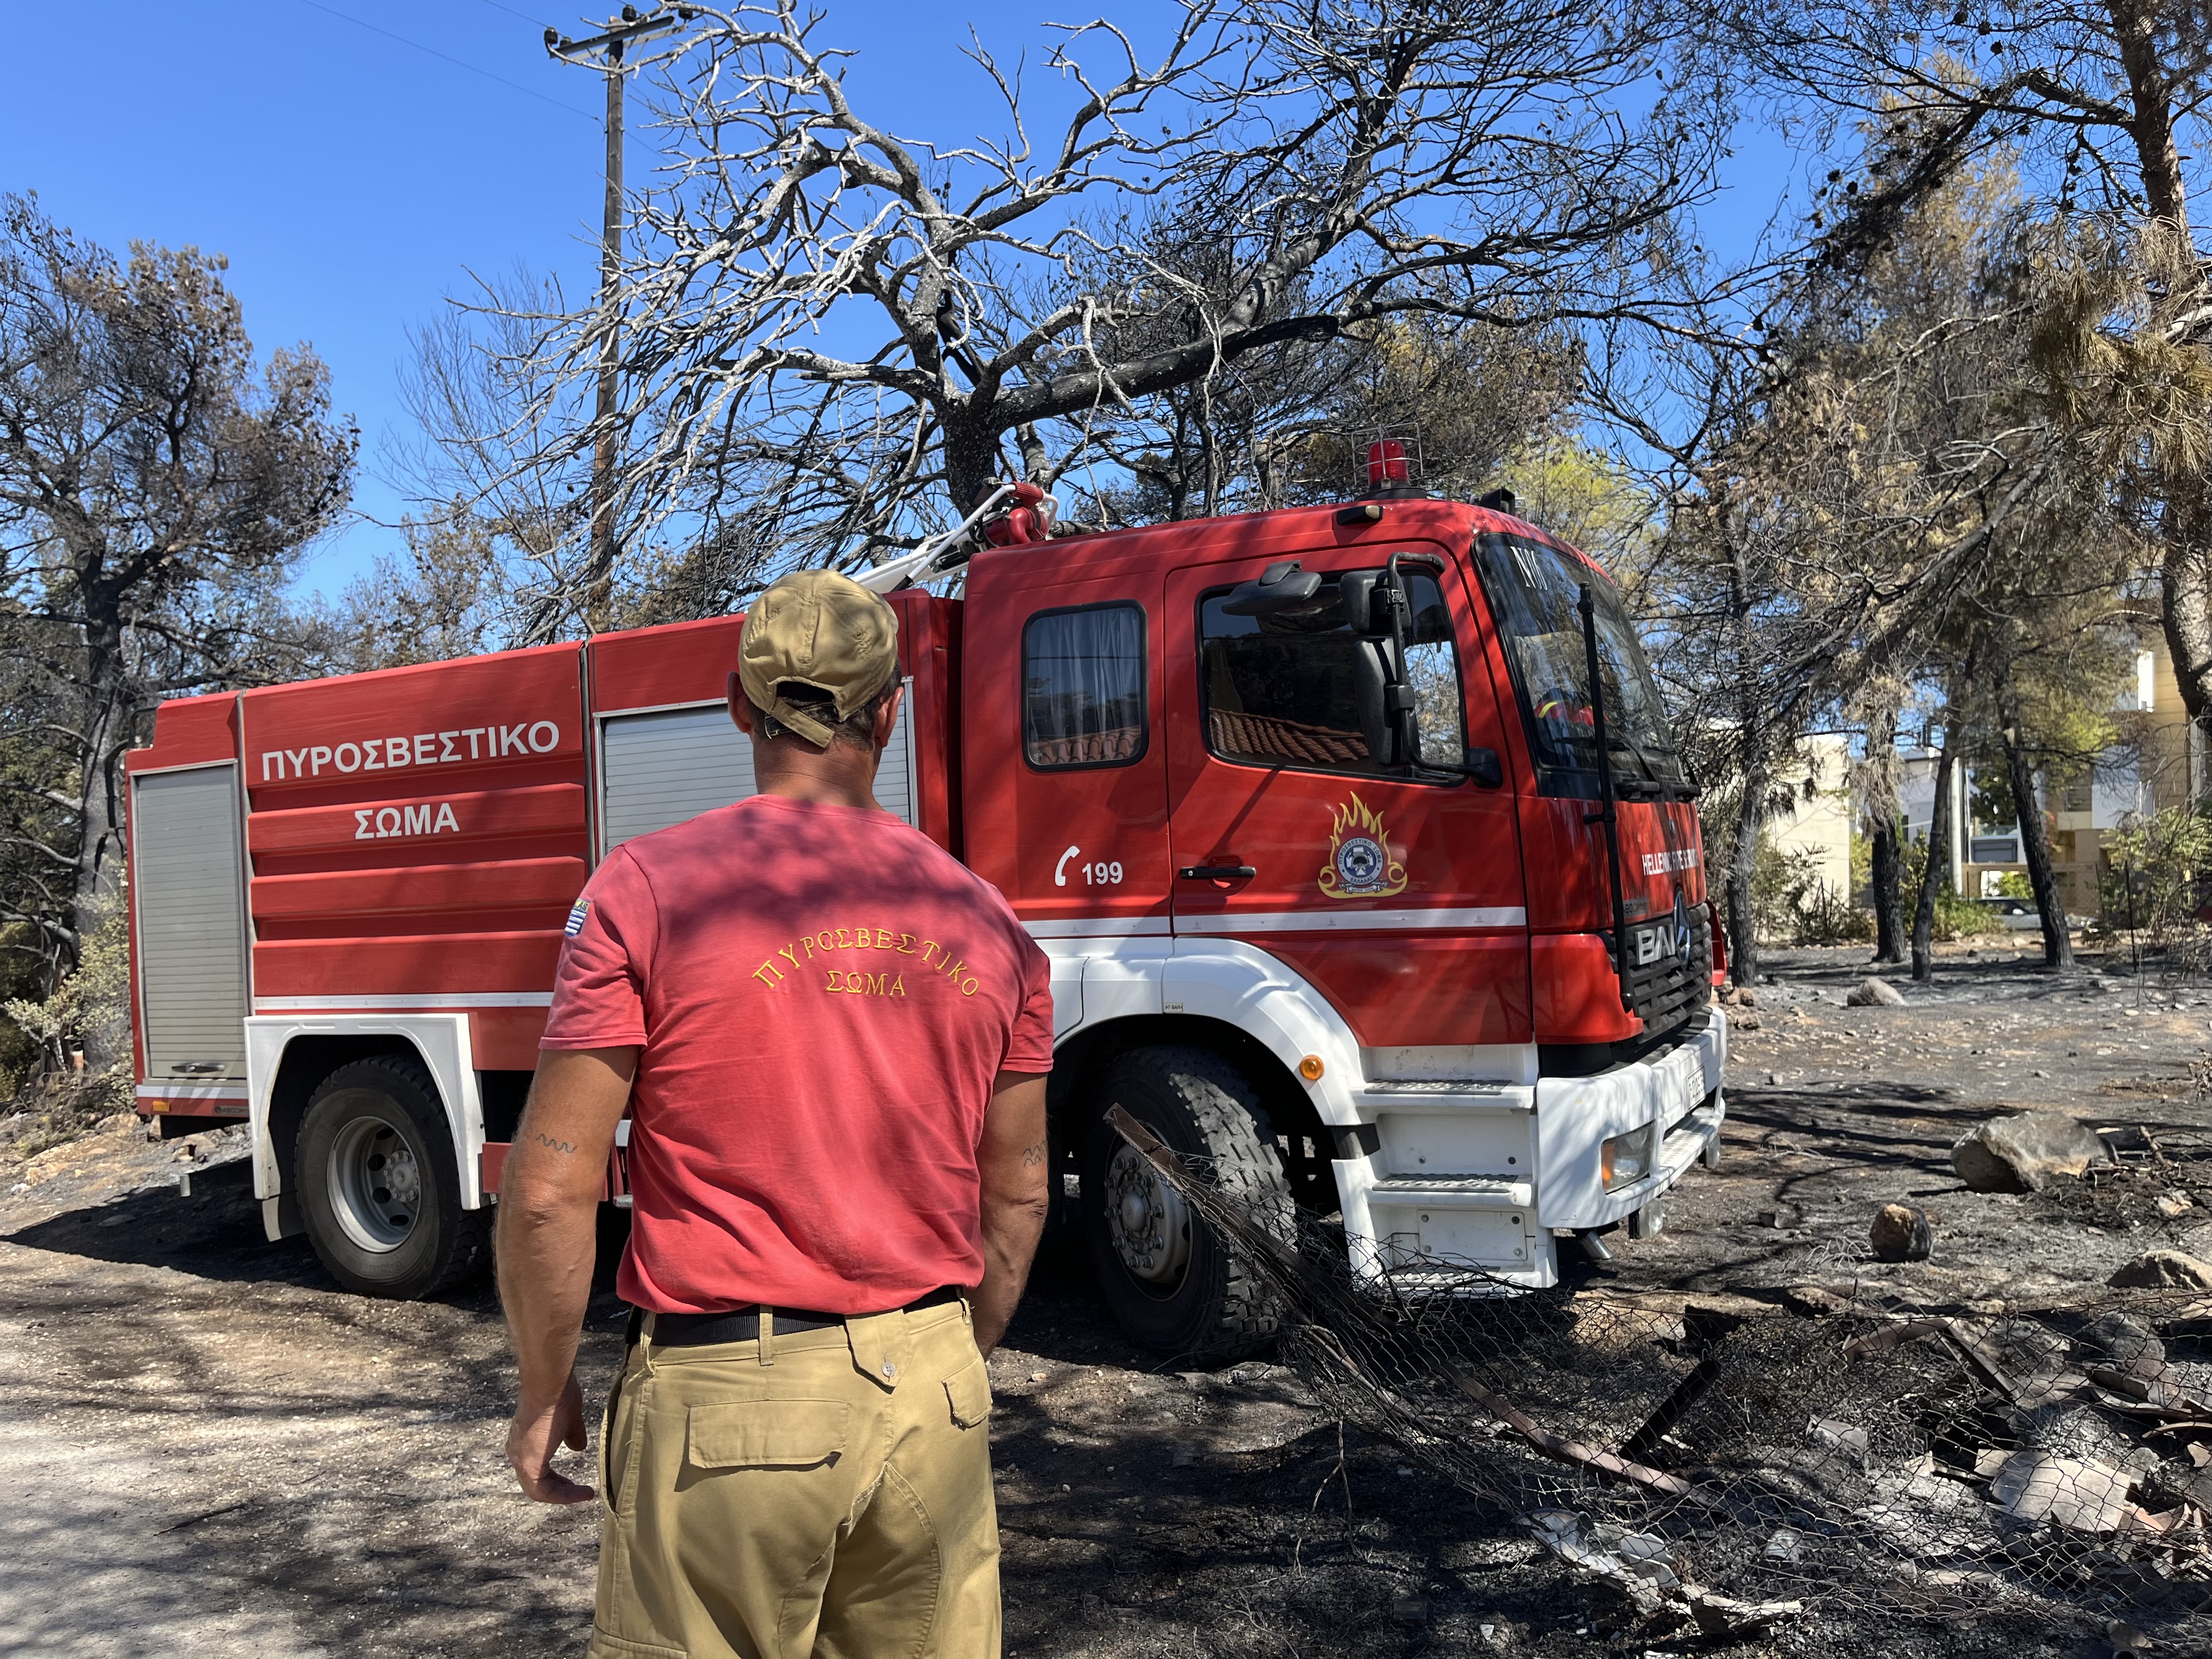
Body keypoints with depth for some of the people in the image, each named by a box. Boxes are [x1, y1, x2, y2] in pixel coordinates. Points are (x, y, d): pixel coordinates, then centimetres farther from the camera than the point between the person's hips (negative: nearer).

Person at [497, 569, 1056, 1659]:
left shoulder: (645, 890, -10)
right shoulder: (986, 920, 2)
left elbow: (550, 1192, -9)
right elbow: (1018, 1196, 10)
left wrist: (543, 1391, 6)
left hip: (726, 1403, -3)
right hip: (934, 1403, 4)